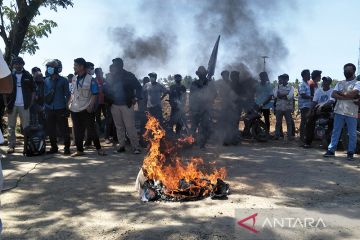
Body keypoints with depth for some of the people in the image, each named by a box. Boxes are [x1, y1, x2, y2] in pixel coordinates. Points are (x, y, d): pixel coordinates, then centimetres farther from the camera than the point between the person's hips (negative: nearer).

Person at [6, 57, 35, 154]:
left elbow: (33, 90, 5)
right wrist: (7, 103, -2)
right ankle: (11, 146, 12)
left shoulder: (28, 76, 3)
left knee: (26, 126, 3)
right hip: (12, 105, 2)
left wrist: (31, 102, -4)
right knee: (11, 127, 6)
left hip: (24, 105, -1)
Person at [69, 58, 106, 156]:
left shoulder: (90, 79, -9)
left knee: (91, 129, -1)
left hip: (86, 109, -6)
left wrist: (91, 106, -17)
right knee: (77, 131, 10)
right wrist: (70, 103, 7)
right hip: (75, 109, 6)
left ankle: (98, 148, 10)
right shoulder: (74, 79, 9)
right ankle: (79, 150, 20)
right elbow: (73, 93, 17)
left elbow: (95, 94, -8)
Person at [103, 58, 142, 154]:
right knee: (119, 127, 6)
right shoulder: (112, 77, 11)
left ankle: (136, 147, -7)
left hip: (127, 104, -4)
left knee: (130, 126, -9)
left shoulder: (129, 76, 1)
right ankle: (121, 146, 13)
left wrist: (136, 98, -14)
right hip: (115, 105, 4)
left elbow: (138, 87, 0)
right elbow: (106, 89, 15)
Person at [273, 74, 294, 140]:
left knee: (289, 122, 0)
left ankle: (289, 136, 5)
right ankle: (276, 136, 6)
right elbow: (275, 95, -6)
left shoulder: (291, 88, 7)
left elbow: (290, 96, -10)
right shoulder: (278, 87, 12)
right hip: (279, 108, 1)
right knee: (278, 122, 3)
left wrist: (281, 95, -7)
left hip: (288, 108, -1)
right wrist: (285, 94, -10)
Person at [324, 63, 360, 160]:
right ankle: (331, 150, 11)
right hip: (339, 111, 4)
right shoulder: (340, 83, 15)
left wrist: (340, 93, -4)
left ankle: (350, 153, 10)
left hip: (351, 112, -4)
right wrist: (348, 97, -11)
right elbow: (333, 95, 0)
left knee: (352, 134, 2)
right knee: (335, 131, 6)